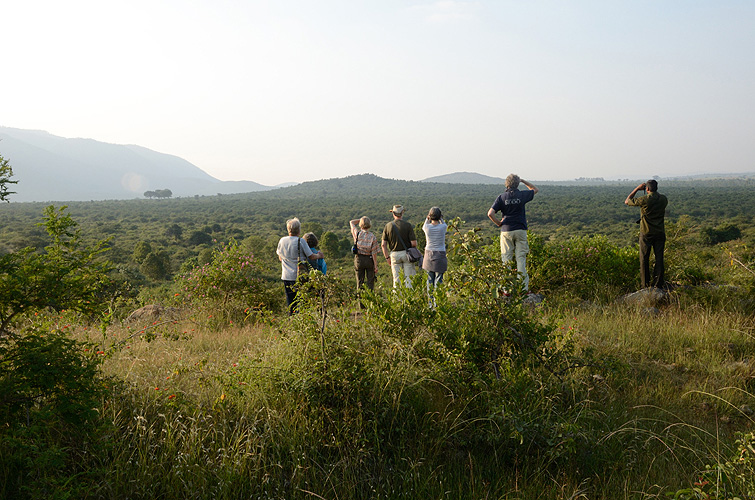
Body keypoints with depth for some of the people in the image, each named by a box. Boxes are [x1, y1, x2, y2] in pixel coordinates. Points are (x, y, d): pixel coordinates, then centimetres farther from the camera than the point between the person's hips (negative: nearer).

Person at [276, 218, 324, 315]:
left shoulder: (282, 241, 3)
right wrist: (319, 255, 13)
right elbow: (311, 257, -7)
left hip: (286, 277, 4)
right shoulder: (300, 241, -12)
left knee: (290, 301, 10)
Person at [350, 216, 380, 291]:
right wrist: (376, 266, -7)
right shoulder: (373, 237, -13)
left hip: (359, 259, 1)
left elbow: (351, 222, 9)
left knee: (360, 282, 10)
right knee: (370, 282, 8)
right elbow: (374, 253, -12)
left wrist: (361, 219, 8)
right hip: (369, 260, -1)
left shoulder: (357, 234, -10)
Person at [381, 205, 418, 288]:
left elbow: (383, 244, -3)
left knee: (397, 279, 8)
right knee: (409, 278, 3)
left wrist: (387, 257, 7)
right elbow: (414, 243, -12)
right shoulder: (407, 225, -9)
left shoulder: (388, 226, -2)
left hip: (394, 254, 2)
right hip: (406, 253, -2)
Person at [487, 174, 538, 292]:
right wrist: (522, 180, 19)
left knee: (506, 259, 5)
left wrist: (498, 223, 2)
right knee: (521, 258, 3)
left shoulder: (502, 197, -4)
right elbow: (535, 189, 20)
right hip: (520, 230, 0)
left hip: (506, 230, 0)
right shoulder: (522, 195, -2)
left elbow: (490, 213, -12)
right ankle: (524, 286, 1)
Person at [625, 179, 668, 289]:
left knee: (644, 259, 7)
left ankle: (646, 284, 8)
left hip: (646, 233, -3)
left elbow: (627, 201, 0)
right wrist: (655, 193, 19)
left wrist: (637, 189, 3)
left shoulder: (644, 200, -15)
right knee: (659, 258, 8)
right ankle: (658, 283, 9)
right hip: (660, 232, 3)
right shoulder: (663, 199, -2)